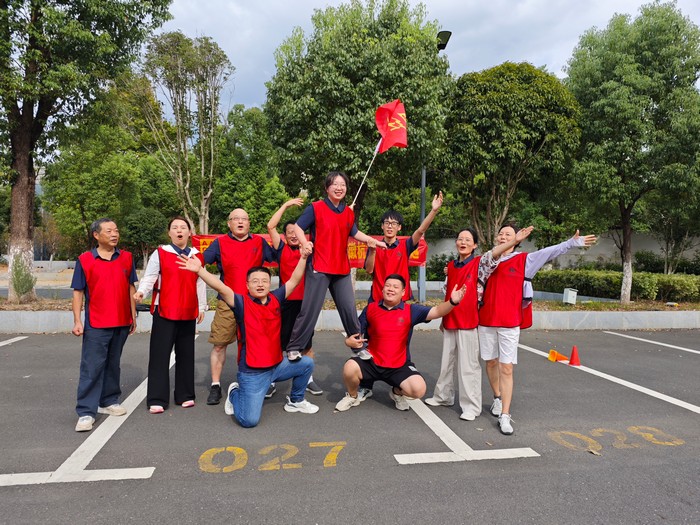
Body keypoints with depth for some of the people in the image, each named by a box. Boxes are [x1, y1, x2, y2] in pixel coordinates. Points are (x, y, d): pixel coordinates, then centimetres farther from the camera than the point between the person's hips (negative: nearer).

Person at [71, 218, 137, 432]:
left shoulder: (127, 258, 5)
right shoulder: (85, 260, -3)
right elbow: (78, 292, -1)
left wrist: (133, 316, 9)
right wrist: (77, 321, -7)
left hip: (122, 323, 3)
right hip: (96, 325, -3)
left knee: (113, 365, 16)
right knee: (91, 368, -2)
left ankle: (109, 401, 29)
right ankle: (86, 412, 3)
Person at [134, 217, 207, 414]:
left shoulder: (197, 256, 10)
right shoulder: (159, 253, 1)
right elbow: (149, 277, -5)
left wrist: (201, 307, 13)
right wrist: (141, 292, -25)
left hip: (188, 313, 3)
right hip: (164, 312, -3)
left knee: (186, 354, 9)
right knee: (160, 354, -3)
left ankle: (185, 395, 20)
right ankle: (157, 399, 4)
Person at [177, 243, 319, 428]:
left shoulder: (276, 299, 1)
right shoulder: (242, 303, -11)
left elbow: (294, 280, 0)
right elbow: (221, 288, -25)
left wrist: (303, 258, -11)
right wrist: (200, 270, -38)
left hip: (277, 365, 5)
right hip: (252, 373, -5)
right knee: (249, 420, -11)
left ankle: (295, 401, 25)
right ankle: (235, 393, 24)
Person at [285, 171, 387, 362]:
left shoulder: (349, 212, 10)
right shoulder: (316, 208, -5)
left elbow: (354, 233, 22)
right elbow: (297, 227, -6)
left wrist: (374, 241, 12)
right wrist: (306, 245, -20)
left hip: (342, 270, 5)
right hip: (319, 268, -5)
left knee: (349, 309, 10)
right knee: (310, 310, -2)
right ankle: (294, 348, 10)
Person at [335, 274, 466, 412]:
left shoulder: (411, 311, -5)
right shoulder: (370, 309, -2)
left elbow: (436, 311, -16)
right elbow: (356, 333, 6)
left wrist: (452, 302, -37)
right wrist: (349, 341, -18)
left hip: (399, 366, 0)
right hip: (372, 362, 0)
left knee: (419, 389, -22)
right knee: (349, 368, -29)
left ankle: (398, 392, 18)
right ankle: (353, 396, 8)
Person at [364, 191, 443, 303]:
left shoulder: (405, 246, 3)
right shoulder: (375, 247, 4)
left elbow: (421, 230, -11)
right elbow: (369, 270, -6)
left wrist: (434, 210, -22)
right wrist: (372, 251, -21)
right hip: (378, 298, 0)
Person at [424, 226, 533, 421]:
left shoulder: (480, 263, -6)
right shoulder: (451, 266, 10)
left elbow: (494, 253, -26)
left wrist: (514, 241, -43)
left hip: (468, 323, -6)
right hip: (450, 322, 6)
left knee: (468, 366, -1)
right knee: (446, 362, 16)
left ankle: (471, 406, 9)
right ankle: (443, 396, 32)